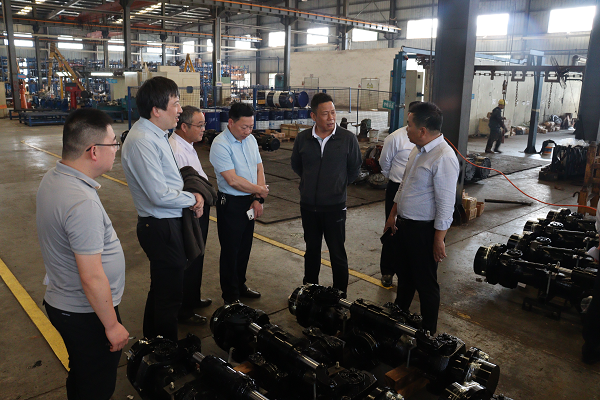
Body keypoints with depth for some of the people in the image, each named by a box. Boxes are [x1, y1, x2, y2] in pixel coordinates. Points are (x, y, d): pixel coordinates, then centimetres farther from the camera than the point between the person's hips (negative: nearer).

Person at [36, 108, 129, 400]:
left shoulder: (52, 178, -2)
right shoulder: (83, 203, -33)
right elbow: (92, 278, -27)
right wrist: (112, 326, -18)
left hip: (60, 301, 9)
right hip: (86, 314, -9)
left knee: (80, 376, 30)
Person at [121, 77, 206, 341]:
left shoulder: (156, 134, 9)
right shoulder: (143, 141, -23)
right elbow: (160, 195, -27)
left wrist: (192, 194, 0)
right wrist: (192, 199, -11)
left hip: (167, 223, 11)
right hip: (161, 227, -11)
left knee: (161, 287, 24)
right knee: (169, 293, 4)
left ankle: (153, 341, 43)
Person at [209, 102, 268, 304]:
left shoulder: (251, 139, 5)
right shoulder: (220, 144, -19)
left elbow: (259, 168, 7)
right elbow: (233, 180, -24)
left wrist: (259, 199, -4)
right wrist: (260, 190, -12)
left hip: (250, 202, 7)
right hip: (231, 204, -7)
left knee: (245, 248, 19)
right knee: (230, 251, 5)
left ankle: (240, 285, 37)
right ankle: (230, 296, 21)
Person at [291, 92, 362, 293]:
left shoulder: (348, 138, -9)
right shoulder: (302, 138, -1)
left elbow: (354, 169, 5)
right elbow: (296, 165, 16)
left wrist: (339, 185, 9)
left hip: (335, 206, -3)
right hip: (308, 205, 3)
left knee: (337, 254, 6)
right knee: (311, 250, 17)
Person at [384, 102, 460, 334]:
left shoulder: (443, 158, -23)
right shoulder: (418, 150, 7)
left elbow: (445, 204, -23)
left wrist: (439, 240, -21)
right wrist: (393, 214, 19)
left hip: (424, 230, -9)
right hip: (404, 225, 9)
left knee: (425, 284, 7)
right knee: (404, 274, 24)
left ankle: (428, 333, 26)